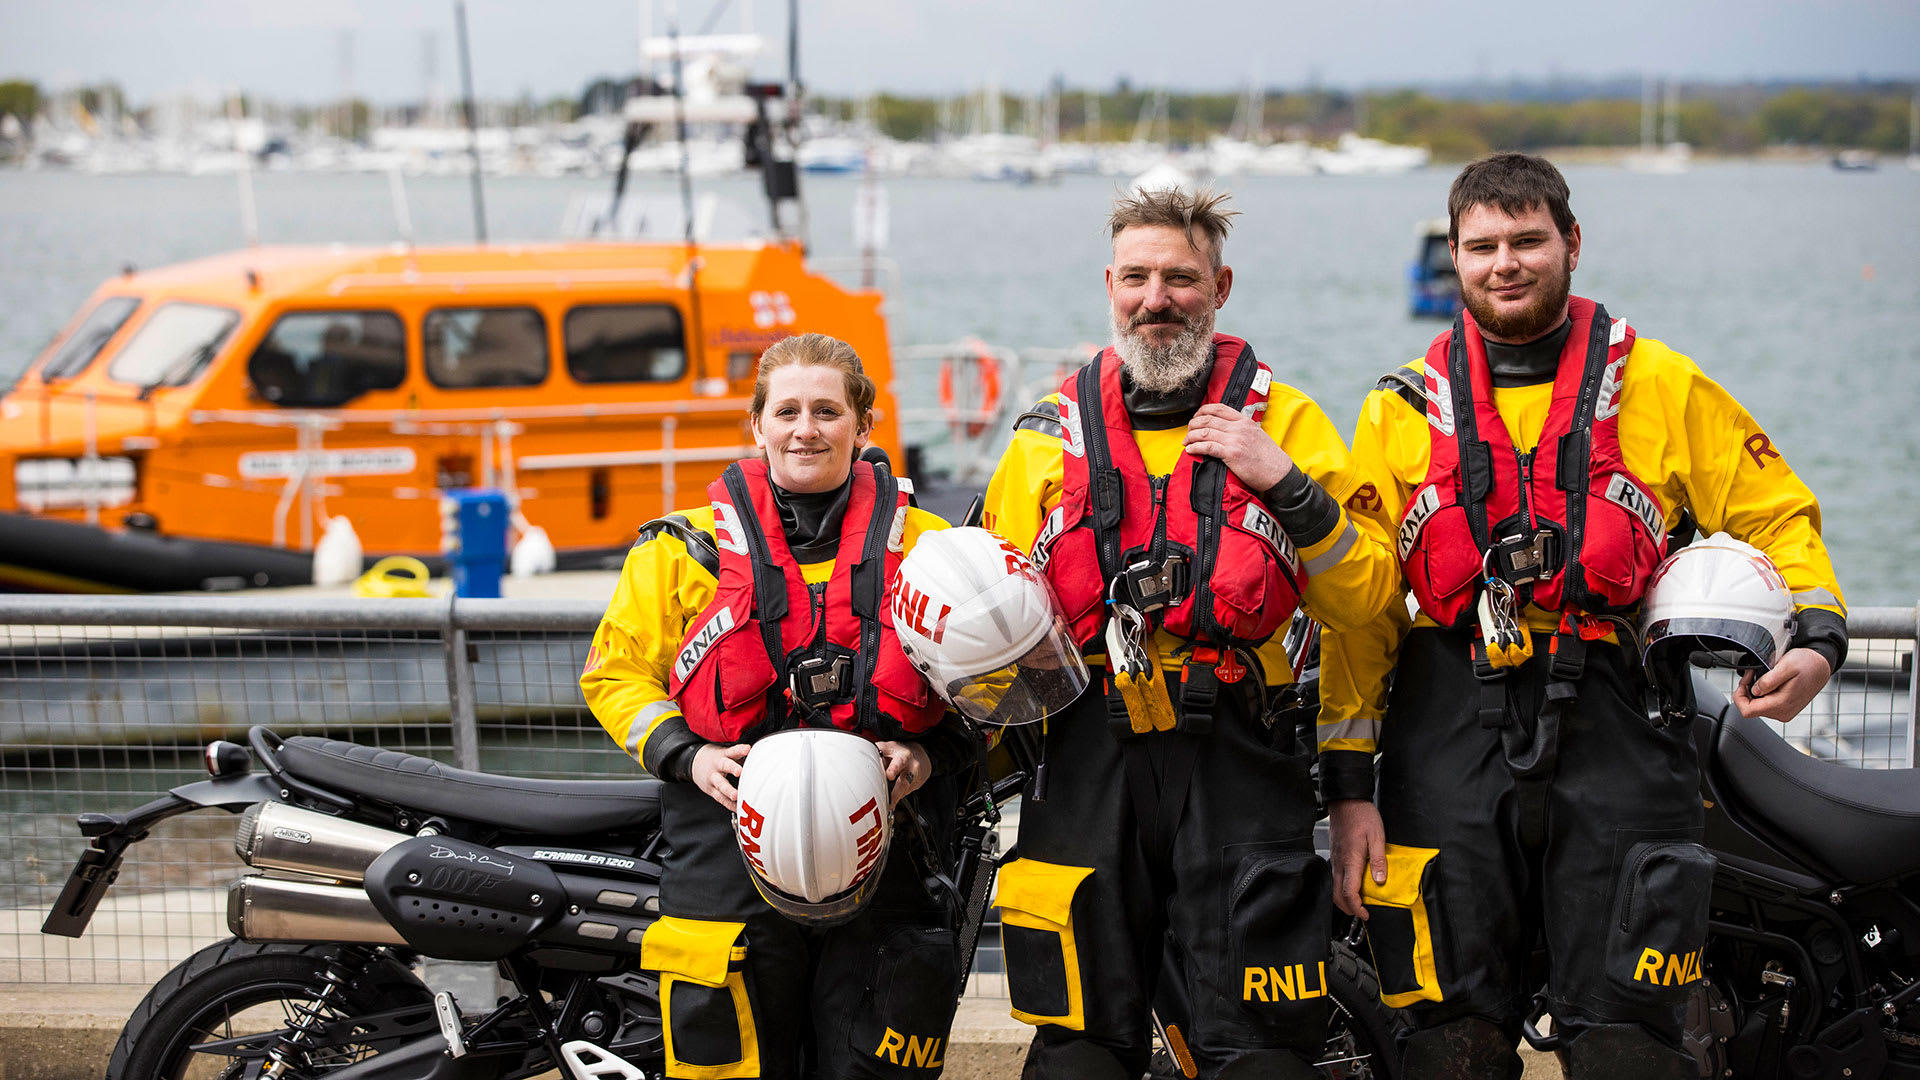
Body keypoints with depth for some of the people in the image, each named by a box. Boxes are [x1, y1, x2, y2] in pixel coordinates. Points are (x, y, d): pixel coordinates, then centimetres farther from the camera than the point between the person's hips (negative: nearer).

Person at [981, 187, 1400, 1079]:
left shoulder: (1282, 419, 7)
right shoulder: (1051, 433, 12)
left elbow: (1362, 600, 2)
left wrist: (1287, 483, -9)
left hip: (1236, 765, -1)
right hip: (1087, 763, 2)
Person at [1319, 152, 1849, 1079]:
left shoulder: (1663, 387, 8)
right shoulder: (1401, 411, 10)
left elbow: (1775, 514, 13)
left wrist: (1817, 638, -7)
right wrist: (1349, 786, 2)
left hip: (1615, 727, -1)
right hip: (1451, 736, 1)